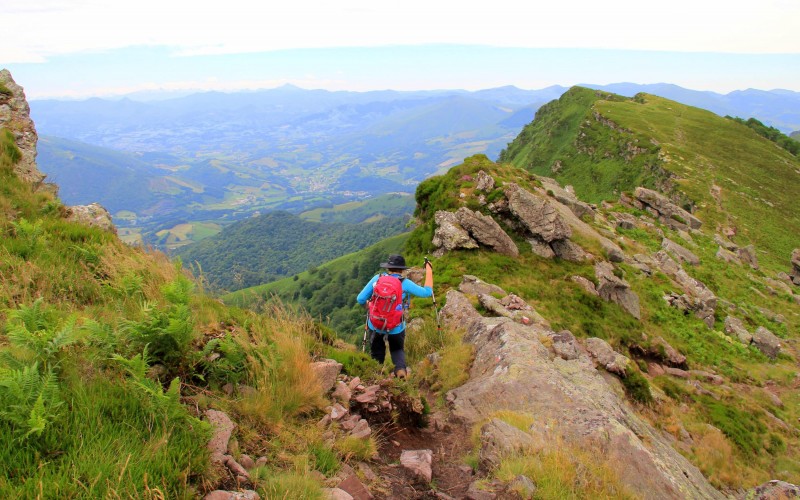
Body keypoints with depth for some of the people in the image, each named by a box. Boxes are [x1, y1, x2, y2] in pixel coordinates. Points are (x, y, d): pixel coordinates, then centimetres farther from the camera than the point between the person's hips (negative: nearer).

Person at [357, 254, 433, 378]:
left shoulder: (377, 278, -4)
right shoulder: (405, 283, -9)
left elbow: (360, 299, -3)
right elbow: (427, 292, -1)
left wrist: (369, 306, 19)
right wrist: (429, 271, 7)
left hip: (375, 326, 1)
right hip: (396, 328, -1)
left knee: (377, 353, 25)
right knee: (397, 350, 25)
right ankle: (400, 369, 0)